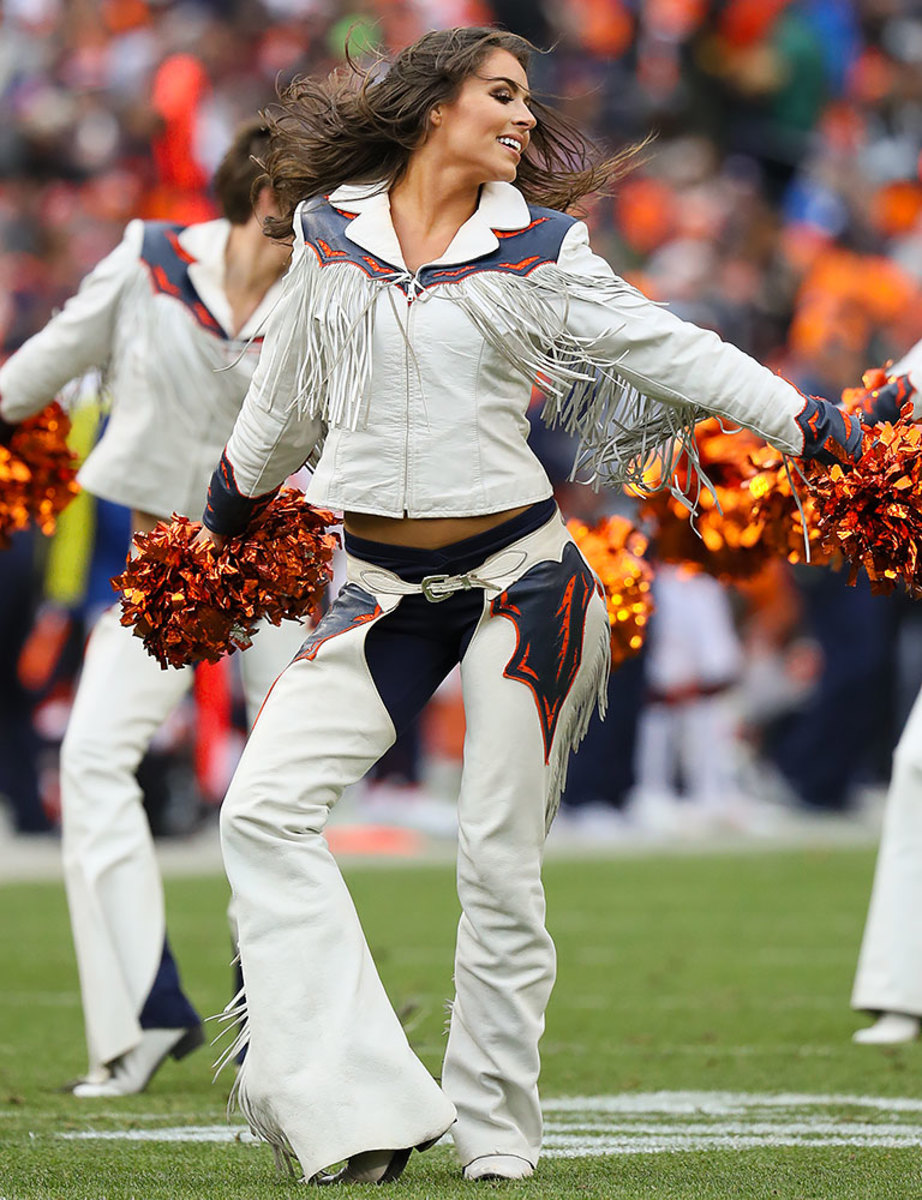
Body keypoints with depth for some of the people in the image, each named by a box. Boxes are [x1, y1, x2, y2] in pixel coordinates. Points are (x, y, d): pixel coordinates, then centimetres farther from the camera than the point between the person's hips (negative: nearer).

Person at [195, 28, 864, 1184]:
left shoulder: (538, 250, 0)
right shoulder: (329, 232, 6)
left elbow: (669, 350, 2)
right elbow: (285, 399, 21)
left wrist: (821, 428, -6)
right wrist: (223, 517, 33)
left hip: (519, 572, -1)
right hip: (381, 588, 2)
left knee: (500, 858, -1)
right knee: (265, 806, -14)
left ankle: (495, 1135, 12)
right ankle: (360, 1113, -14)